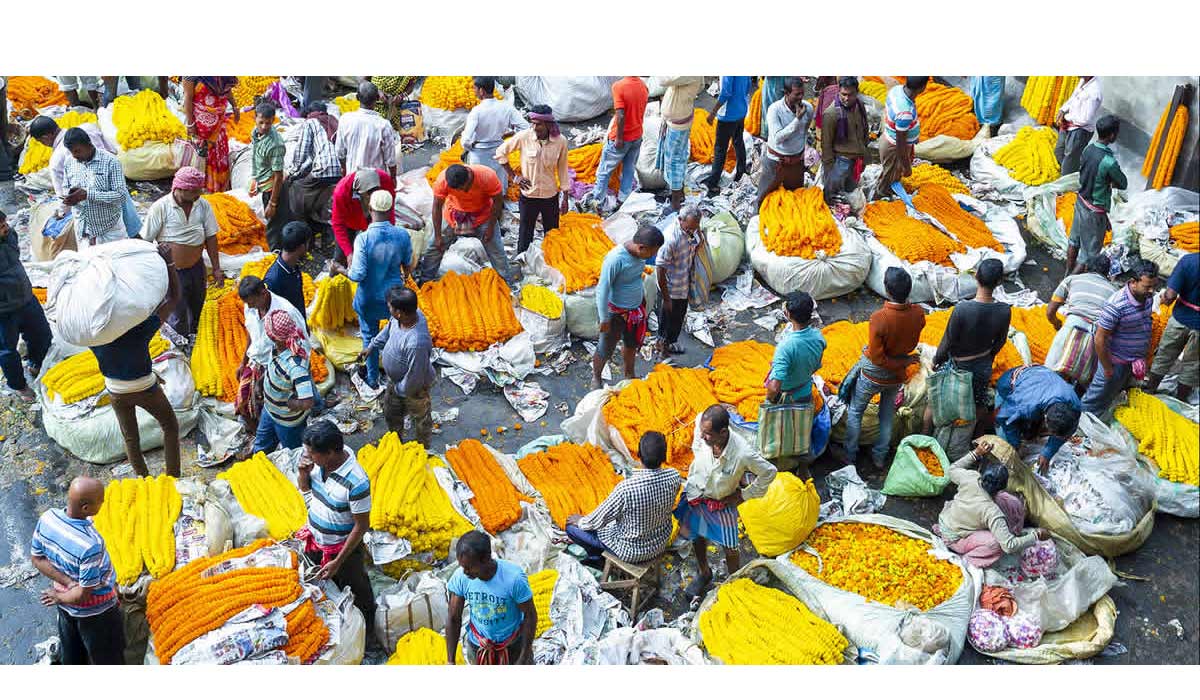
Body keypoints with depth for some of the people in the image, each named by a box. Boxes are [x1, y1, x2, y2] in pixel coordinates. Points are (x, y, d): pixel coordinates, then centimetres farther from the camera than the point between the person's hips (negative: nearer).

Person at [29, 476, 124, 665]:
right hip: (95, 611, -7)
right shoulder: (90, 544, -40)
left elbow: (36, 559, -5)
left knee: (72, 657, 30)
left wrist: (68, 583, -12)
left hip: (66, 607, 7)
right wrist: (60, 598, -9)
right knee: (108, 662, 19)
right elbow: (85, 594, -29)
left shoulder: (47, 518, -20)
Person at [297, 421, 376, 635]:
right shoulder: (319, 460, -16)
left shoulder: (356, 482, -36)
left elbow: (361, 526, -24)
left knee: (356, 596, 19)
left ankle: (365, 631, 45)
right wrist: (303, 473, -19)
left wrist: (338, 562, -21)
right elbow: (305, 489, 5)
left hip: (343, 548, -6)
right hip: (315, 541, 6)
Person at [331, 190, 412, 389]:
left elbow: (357, 275, -26)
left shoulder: (363, 239, -28)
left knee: (370, 338, 21)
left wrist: (340, 270, -5)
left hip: (369, 300, -2)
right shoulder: (402, 235, -17)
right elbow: (408, 265, -1)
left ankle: (373, 379, 36)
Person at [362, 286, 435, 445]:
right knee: (390, 413, 30)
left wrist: (399, 390, -15)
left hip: (413, 387, -8)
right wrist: (372, 346, 9)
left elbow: (414, 378, -33)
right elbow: (389, 329, 4)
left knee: (420, 417, 23)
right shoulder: (409, 313, -22)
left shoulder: (417, 343, -47)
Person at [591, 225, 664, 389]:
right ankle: (596, 378, 38)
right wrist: (604, 319, -18)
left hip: (636, 308, 7)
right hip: (616, 312, -7)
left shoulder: (639, 253, -11)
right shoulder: (615, 259, -33)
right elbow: (602, 290, -25)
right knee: (605, 350, 13)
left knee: (631, 345, 26)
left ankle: (629, 375, 50)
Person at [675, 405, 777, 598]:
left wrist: (743, 495, -12)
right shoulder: (703, 426, -29)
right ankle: (704, 574, 51)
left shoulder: (743, 453, -37)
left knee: (730, 548, 14)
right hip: (695, 494, 4)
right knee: (697, 538, 24)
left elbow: (769, 473, -19)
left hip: (722, 503, -3)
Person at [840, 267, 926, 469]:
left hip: (873, 375, -4)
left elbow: (877, 357, -27)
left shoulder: (879, 318, -35)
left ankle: (850, 455, 33)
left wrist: (903, 361, -15)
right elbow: (912, 343, -1)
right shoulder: (918, 314, -20)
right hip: (897, 377, 4)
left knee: (855, 412, 20)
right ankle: (880, 456, 40)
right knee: (887, 415, 26)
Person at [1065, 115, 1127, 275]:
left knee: (1074, 240, 23)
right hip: (1095, 210, -8)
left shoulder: (1088, 149, -7)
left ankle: (1069, 274, 40)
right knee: (1089, 252, 8)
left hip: (1081, 201, 8)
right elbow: (1123, 184, -13)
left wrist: (1105, 182, 4)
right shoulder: (1109, 162, -30)